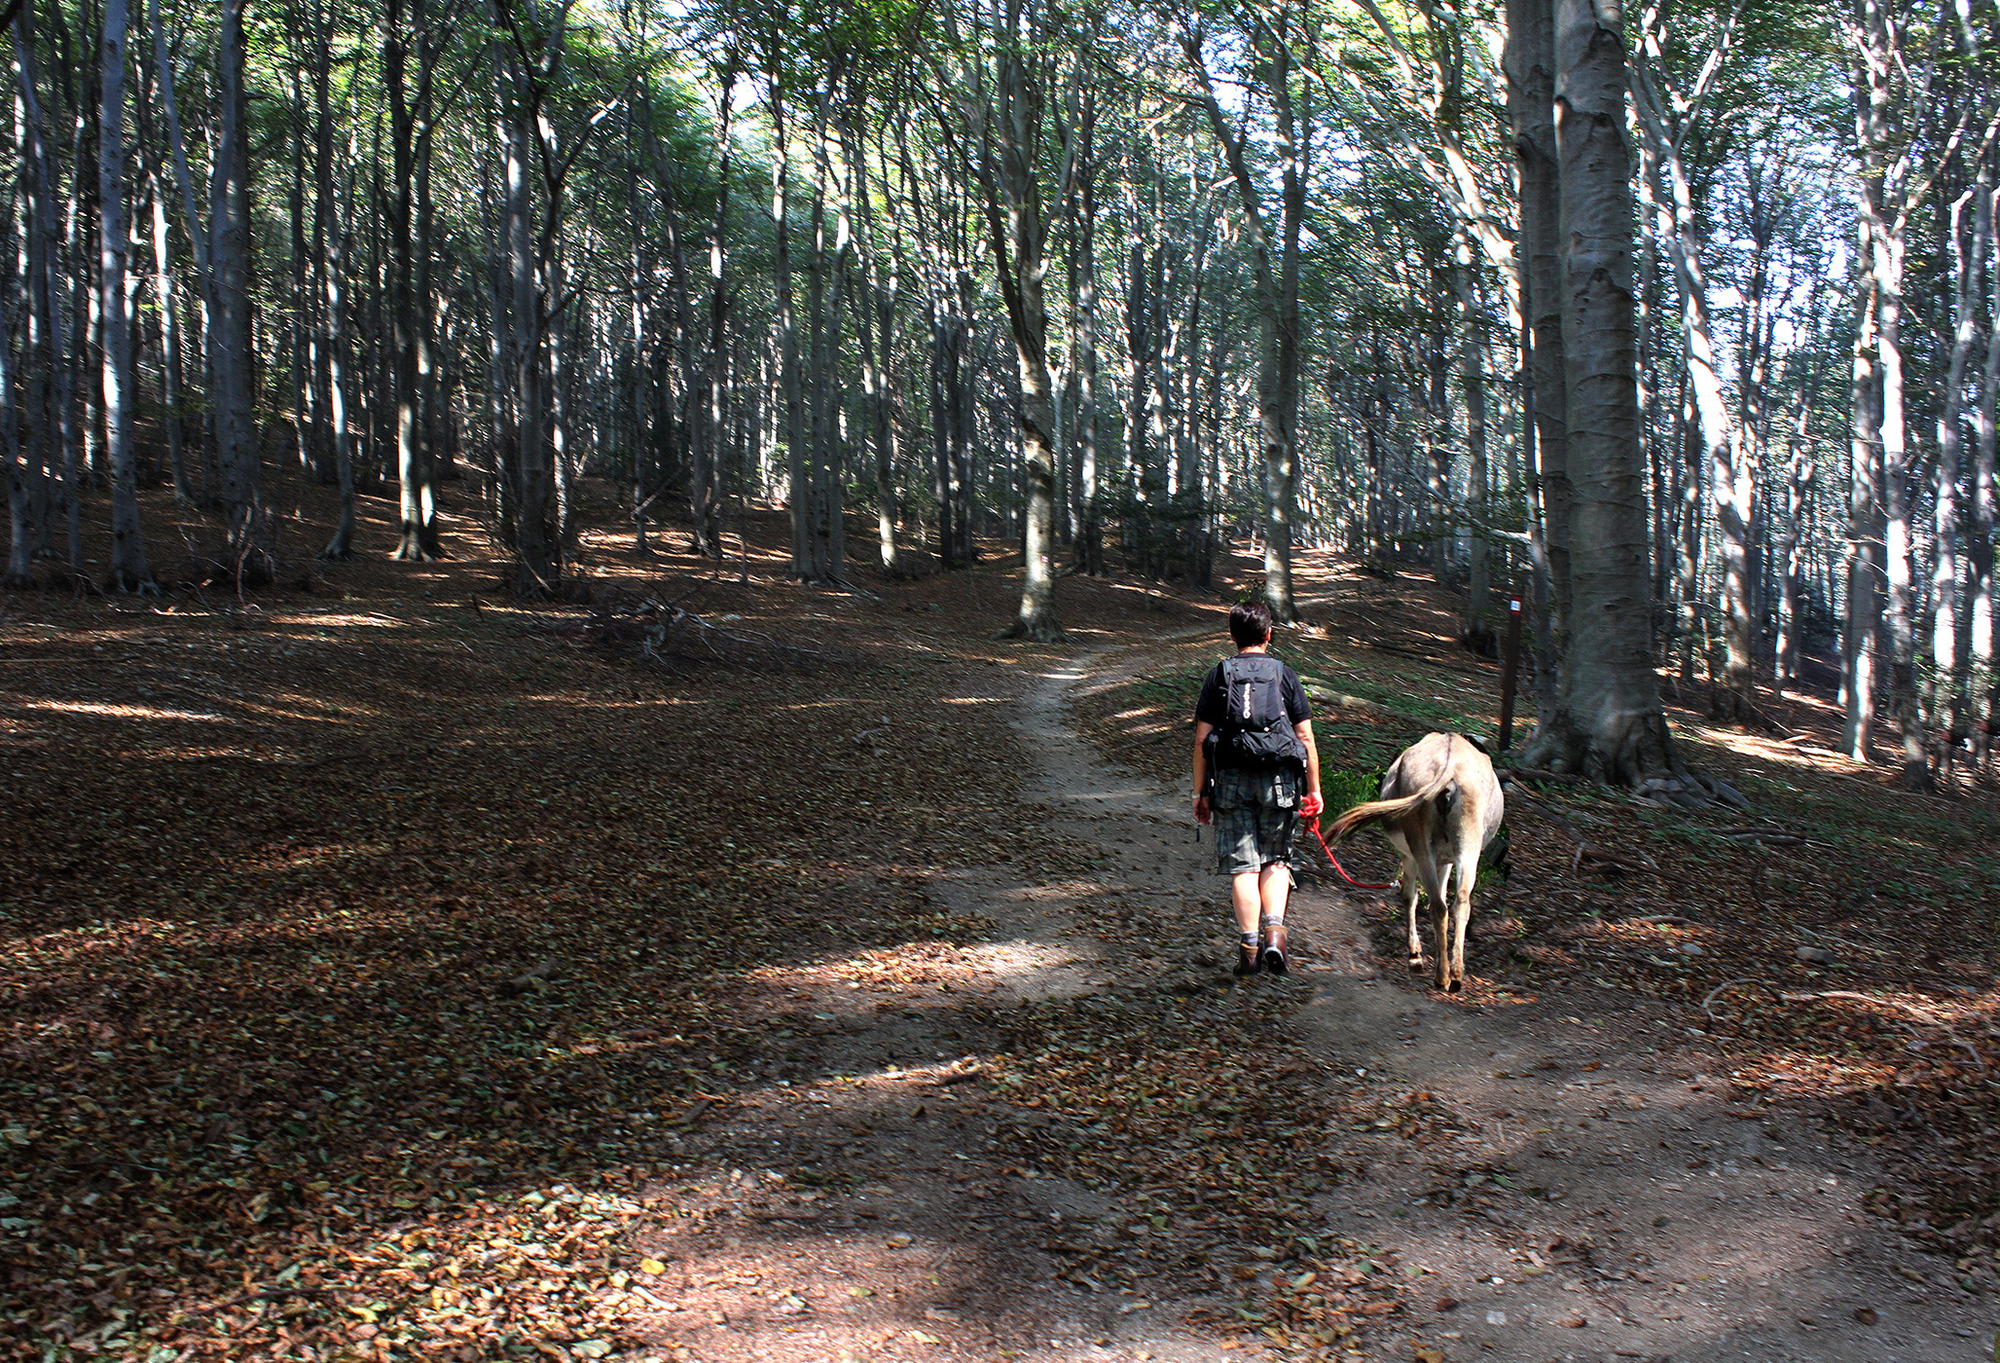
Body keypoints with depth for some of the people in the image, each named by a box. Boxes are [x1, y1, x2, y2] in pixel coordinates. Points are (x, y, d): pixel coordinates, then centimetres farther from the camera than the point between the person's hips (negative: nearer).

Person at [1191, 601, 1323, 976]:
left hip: (1232, 778, 0)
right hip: (1279, 778, 0)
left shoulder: (1218, 677, 6)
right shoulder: (1285, 675, 6)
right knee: (1276, 860, 14)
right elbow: (1306, 738, 4)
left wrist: (1201, 792, 9)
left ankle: (1249, 947, 3)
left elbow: (1202, 740, 3)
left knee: (1242, 864, 3)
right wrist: (1314, 789, 10)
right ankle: (1274, 931, -3)